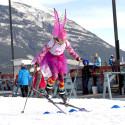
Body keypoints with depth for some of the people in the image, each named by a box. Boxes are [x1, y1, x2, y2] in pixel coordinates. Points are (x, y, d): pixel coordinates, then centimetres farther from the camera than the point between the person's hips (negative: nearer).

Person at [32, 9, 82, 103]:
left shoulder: (66, 42, -17)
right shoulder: (52, 42, -31)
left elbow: (70, 50, 3)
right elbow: (44, 51, -26)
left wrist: (77, 57, 2)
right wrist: (38, 61, -28)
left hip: (60, 58, 4)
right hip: (51, 57, -4)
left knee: (61, 76, 2)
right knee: (55, 75, -19)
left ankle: (62, 92, 19)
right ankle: (48, 87, 10)